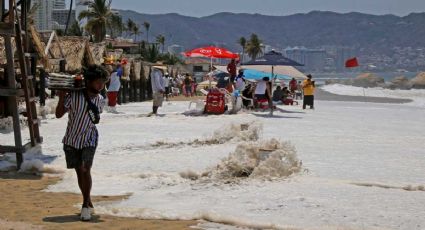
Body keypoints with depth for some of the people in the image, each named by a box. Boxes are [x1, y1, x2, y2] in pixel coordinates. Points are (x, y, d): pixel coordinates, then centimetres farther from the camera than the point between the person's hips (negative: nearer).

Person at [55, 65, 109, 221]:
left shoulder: (100, 100, -5)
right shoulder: (73, 97, -17)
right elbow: (59, 114, -13)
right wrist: (62, 98, -21)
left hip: (88, 140, 0)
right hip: (71, 140, 0)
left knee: (85, 170, -15)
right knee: (79, 172, 8)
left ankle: (86, 205, -6)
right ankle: (88, 203, 23)